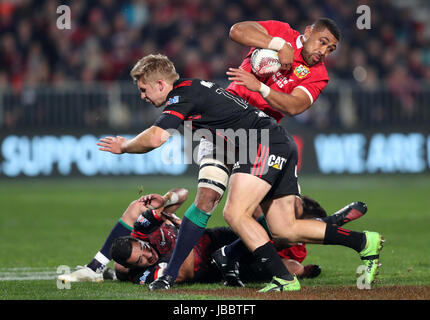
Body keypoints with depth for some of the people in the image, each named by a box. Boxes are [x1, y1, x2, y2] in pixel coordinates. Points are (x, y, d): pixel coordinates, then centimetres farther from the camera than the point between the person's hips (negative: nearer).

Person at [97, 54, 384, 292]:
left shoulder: (182, 95, -9)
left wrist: (123, 147, -3)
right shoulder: (196, 88, 20)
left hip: (267, 143, -10)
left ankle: (284, 278, -23)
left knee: (236, 214, -20)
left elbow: (155, 138, -21)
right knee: (284, 229, 6)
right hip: (283, 145, 10)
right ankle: (366, 242, 10)